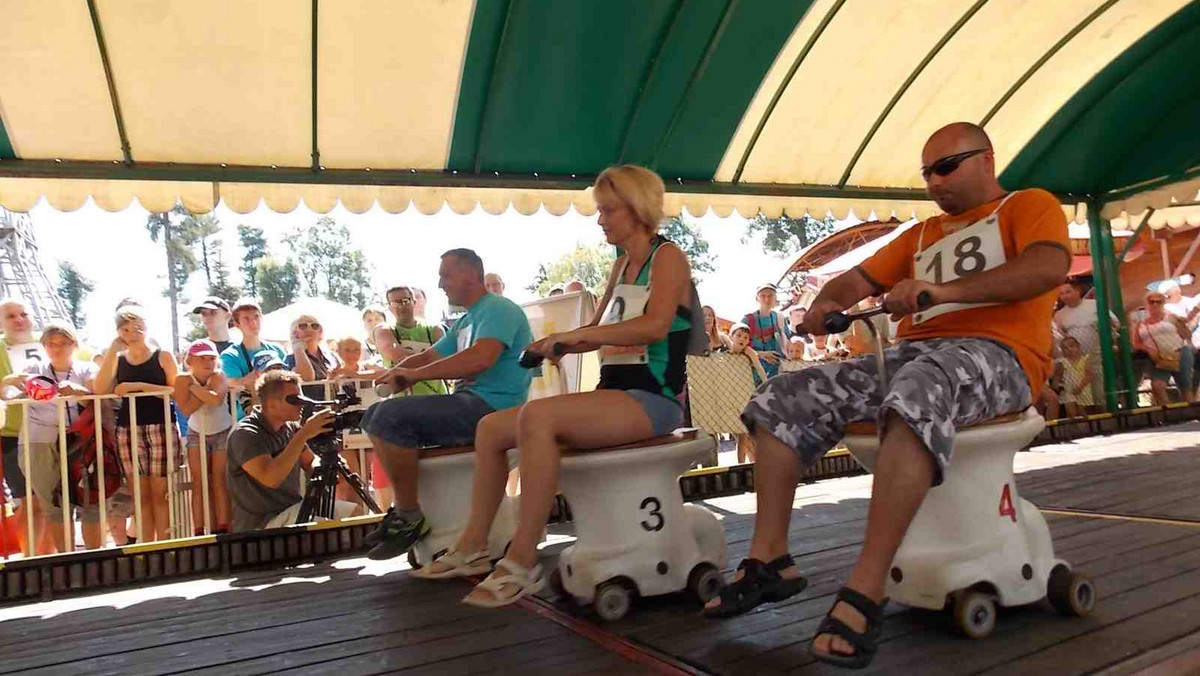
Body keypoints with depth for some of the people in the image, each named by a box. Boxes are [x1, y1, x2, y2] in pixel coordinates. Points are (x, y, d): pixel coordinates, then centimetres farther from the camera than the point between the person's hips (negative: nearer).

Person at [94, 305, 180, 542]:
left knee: (160, 492, -3)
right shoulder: (117, 360, 13)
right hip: (129, 431, 3)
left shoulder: (163, 356, 5)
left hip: (161, 428, -3)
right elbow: (100, 390, -5)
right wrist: (112, 350, -4)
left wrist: (140, 386, -13)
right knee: (141, 494, 4)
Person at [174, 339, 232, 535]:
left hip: (222, 433, -2)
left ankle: (222, 529, -7)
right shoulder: (183, 379, -13)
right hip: (197, 433, 2)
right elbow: (186, 410, -26)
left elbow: (216, 399, -38)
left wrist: (195, 388, -26)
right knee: (199, 482, -5)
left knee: (219, 480, -7)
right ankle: (198, 532, -5)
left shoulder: (219, 376, -17)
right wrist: (206, 389, -28)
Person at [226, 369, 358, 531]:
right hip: (262, 523, -8)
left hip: (295, 507, 8)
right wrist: (303, 435, -33)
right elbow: (271, 479, -33)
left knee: (356, 512, 4)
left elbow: (311, 463, 13)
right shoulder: (244, 434, -19)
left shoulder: (291, 427, 2)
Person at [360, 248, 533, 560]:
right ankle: (402, 505, 9)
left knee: (390, 415, -24)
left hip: (492, 406, -10)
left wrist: (415, 374, -19)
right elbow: (429, 356, 24)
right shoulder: (465, 322, 23)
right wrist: (396, 372, 1)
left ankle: (410, 517, -13)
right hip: (469, 403, 10)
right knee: (375, 415, 9)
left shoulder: (498, 309, -9)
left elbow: (481, 358, -26)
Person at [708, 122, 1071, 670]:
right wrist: (826, 302, -3)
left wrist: (945, 289, -24)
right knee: (780, 400, -7)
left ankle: (866, 590, -42)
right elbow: (858, 279, 22)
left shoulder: (1029, 205, 10)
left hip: (994, 353, -7)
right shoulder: (921, 234, 29)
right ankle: (769, 560, -9)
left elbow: (1050, 266, -12)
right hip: (912, 352, 7)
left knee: (917, 394, -42)